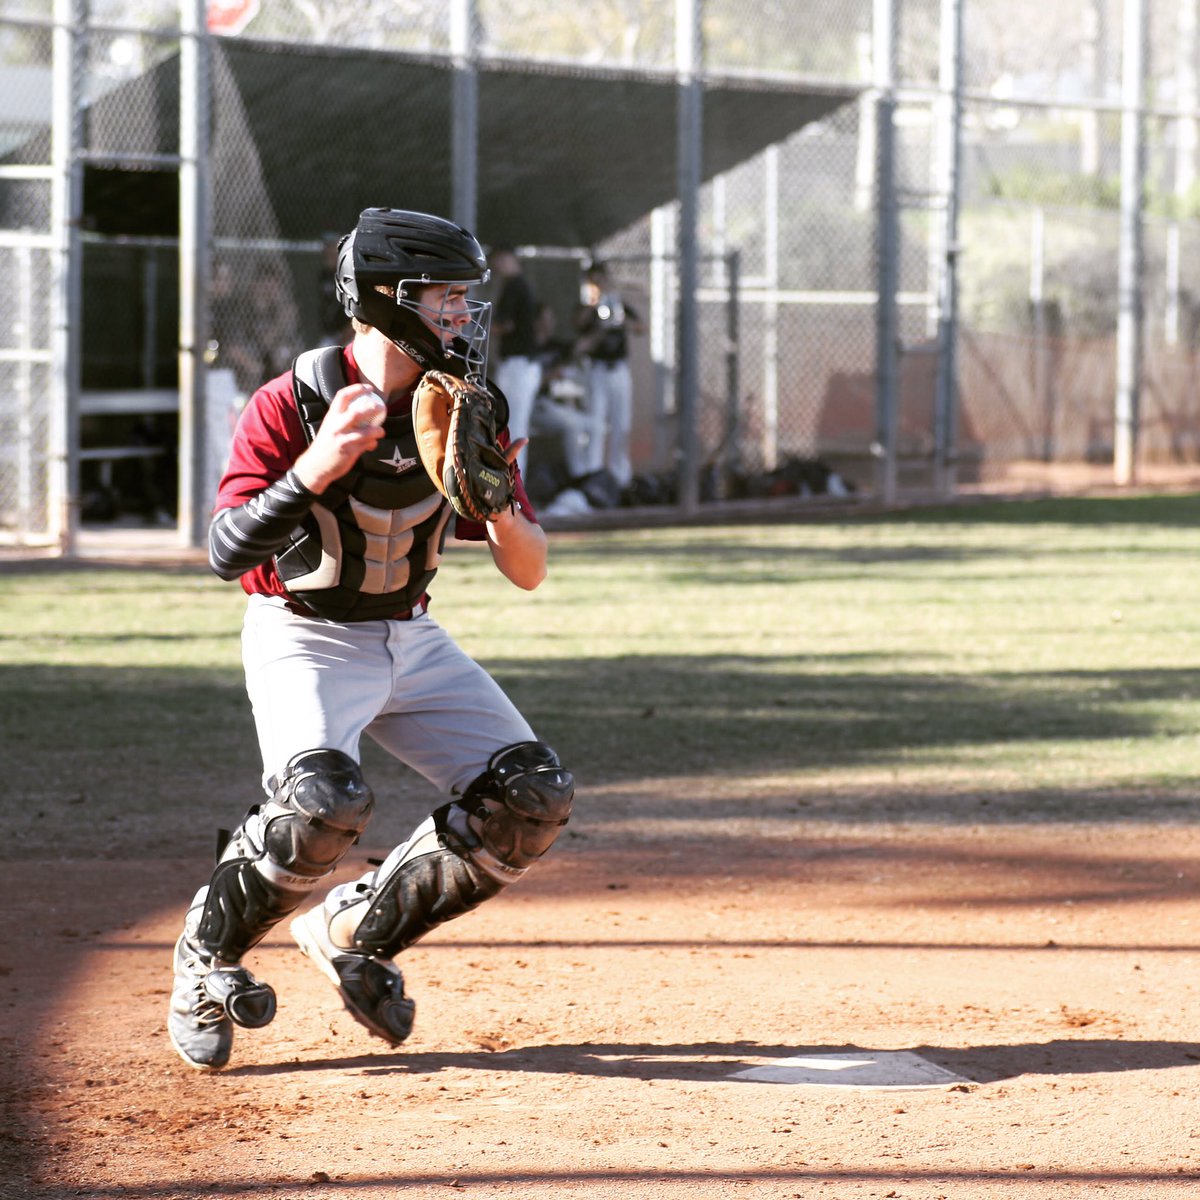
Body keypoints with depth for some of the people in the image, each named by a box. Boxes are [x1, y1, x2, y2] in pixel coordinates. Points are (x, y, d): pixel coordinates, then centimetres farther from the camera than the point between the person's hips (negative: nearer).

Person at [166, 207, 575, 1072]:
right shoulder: (291, 405, -18)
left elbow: (529, 573, -3)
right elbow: (226, 553, -27)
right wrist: (317, 469, -39)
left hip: (412, 638, 6)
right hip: (303, 638, -6)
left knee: (535, 798, -8)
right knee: (325, 803, -32)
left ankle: (359, 930, 11)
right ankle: (209, 952, -4)